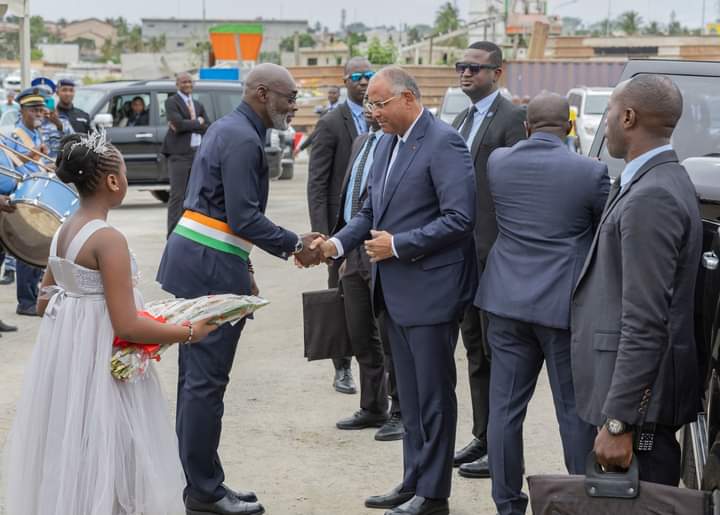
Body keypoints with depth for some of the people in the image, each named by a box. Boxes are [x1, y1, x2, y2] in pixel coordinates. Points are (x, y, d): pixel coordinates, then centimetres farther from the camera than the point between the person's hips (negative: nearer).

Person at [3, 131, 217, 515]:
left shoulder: (62, 233, 6)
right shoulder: (109, 239, -19)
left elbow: (45, 305, 15)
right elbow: (127, 326, -21)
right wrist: (189, 332, -11)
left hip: (62, 355, 8)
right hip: (99, 364, -8)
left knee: (69, 452, 18)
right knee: (103, 458, 2)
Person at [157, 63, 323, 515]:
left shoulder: (227, 129, 17)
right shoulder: (243, 140, -15)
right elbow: (244, 218, -20)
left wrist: (243, 268, 22)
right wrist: (293, 246, -10)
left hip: (194, 258, 11)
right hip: (211, 268, -11)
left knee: (196, 377, 13)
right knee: (206, 380, -4)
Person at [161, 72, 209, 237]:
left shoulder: (198, 105, 19)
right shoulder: (171, 102, 0)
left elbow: (207, 129, 6)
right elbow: (179, 124, -17)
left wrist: (187, 124, -7)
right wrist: (197, 122, -5)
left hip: (199, 153, 6)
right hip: (179, 154, -6)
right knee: (178, 195, -7)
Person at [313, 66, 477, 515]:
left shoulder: (443, 143, -15)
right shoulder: (388, 142, 11)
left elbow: (459, 218, -21)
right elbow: (371, 210, 17)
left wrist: (398, 245, -19)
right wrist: (338, 244, 1)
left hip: (430, 289, -8)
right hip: (397, 292, 8)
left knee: (433, 393, 2)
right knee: (410, 393, 15)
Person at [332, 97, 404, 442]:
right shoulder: (361, 142, 15)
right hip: (356, 251, 8)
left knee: (390, 337, 0)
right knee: (361, 337, 14)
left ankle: (402, 414, 11)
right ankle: (373, 409, 26)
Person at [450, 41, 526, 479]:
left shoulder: (512, 119, -11)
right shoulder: (462, 121, 16)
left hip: (494, 254, -9)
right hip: (464, 253, 9)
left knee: (497, 354, -2)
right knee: (476, 350, 15)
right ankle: (482, 437, 25)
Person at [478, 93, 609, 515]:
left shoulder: (497, 162, 0)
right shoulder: (590, 172, -11)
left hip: (507, 301, 4)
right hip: (564, 304, -4)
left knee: (505, 409, 8)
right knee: (576, 412, 5)